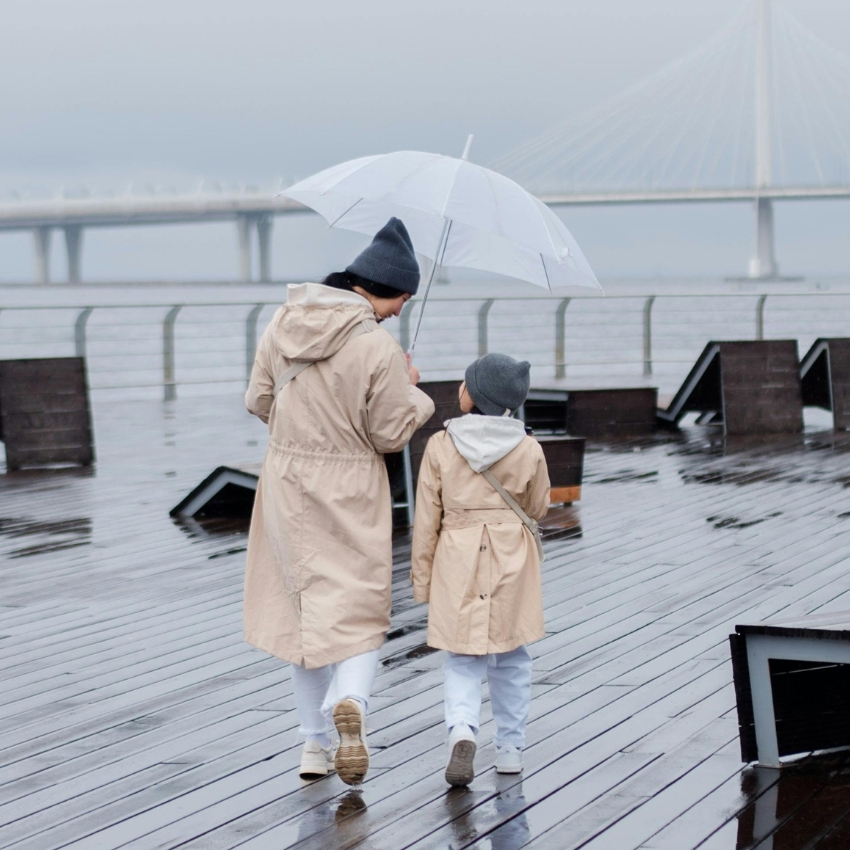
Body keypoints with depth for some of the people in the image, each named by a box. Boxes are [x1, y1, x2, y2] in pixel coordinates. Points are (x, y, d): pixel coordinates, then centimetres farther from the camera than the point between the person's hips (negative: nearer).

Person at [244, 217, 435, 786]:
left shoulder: (284, 323, -2)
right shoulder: (379, 348, -18)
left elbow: (259, 401, 7)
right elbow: (391, 435, -11)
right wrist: (413, 392, 6)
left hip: (287, 483, 5)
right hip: (350, 494, -5)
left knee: (302, 610, 14)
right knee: (358, 611, 6)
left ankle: (315, 746, 17)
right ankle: (351, 702, -23)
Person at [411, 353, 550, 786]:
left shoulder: (441, 446, -9)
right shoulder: (528, 449, -6)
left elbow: (427, 520, -4)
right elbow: (537, 508, 8)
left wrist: (421, 578, 5)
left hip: (458, 561, -1)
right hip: (513, 561, 1)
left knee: (462, 657, 6)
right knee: (511, 657, 15)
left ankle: (461, 730, -18)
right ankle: (510, 747, 19)